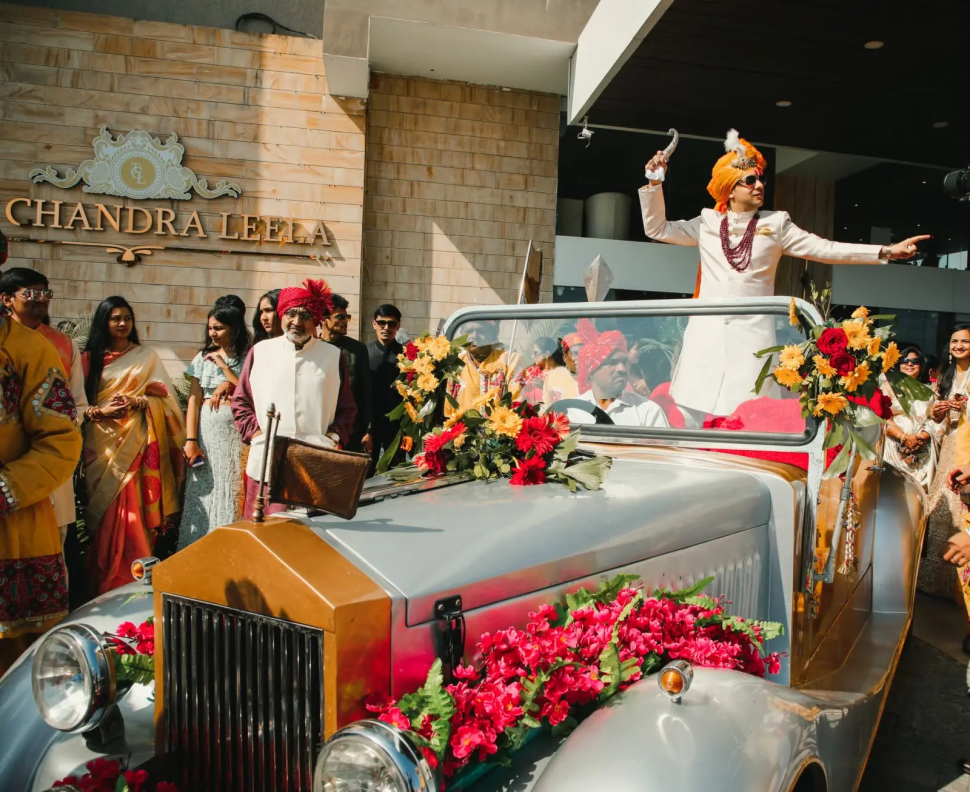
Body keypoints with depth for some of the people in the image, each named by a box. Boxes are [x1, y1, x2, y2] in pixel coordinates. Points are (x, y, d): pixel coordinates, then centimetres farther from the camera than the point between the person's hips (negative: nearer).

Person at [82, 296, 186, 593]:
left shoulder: (146, 356, 9)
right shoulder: (90, 358, 8)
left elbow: (162, 396, 2)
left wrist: (135, 402, -15)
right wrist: (99, 412, -16)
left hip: (135, 443, -1)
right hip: (102, 443, 1)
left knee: (131, 510, -4)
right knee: (105, 509, 0)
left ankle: (132, 577, 5)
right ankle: (104, 579, 10)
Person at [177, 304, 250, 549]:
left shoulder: (248, 359, 2)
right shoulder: (203, 358, 8)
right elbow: (194, 401, 2)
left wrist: (224, 367, -9)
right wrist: (190, 440, -6)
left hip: (236, 432, -2)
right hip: (206, 430, 2)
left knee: (231, 490, -1)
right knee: (204, 491, 4)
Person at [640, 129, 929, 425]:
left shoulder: (775, 224, 9)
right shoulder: (707, 223, 12)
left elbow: (824, 249, 5)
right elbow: (657, 229, 14)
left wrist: (886, 251, -2)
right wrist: (654, 182, 4)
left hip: (752, 331, -1)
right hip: (707, 330, 1)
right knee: (692, 411, 0)